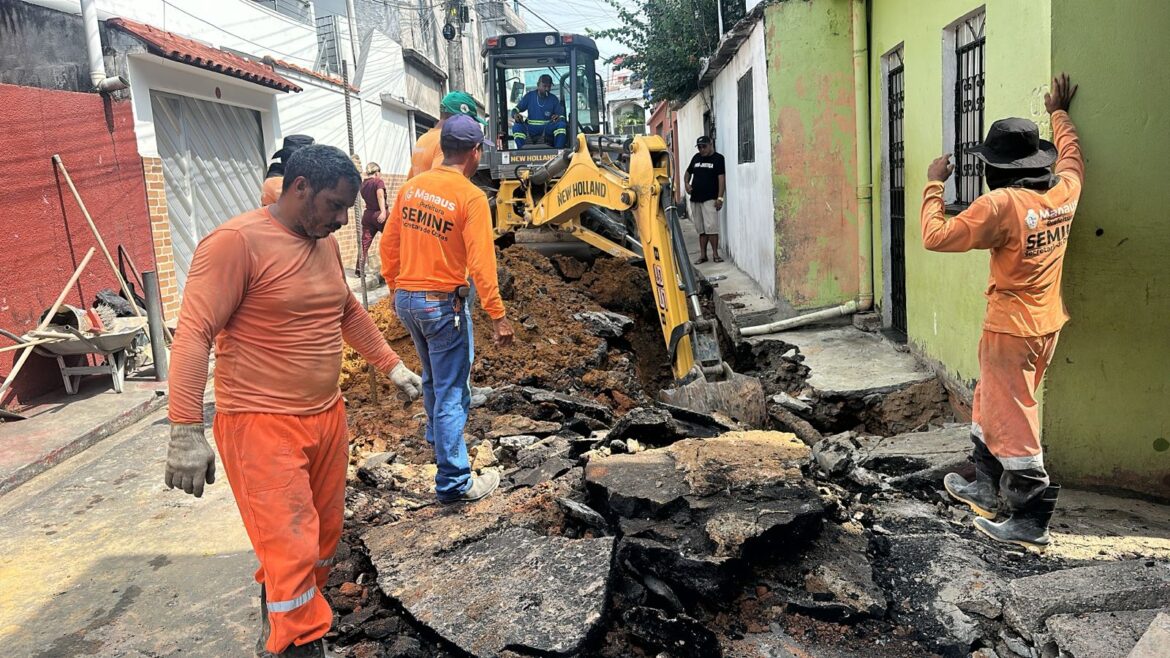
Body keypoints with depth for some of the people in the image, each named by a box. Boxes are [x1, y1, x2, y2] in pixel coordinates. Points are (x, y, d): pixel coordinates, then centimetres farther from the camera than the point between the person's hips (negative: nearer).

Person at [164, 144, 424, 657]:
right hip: (261, 426, -8)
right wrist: (186, 432, -24)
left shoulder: (325, 242, 10)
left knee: (323, 537, 16)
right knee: (292, 550, -9)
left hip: (326, 417, 8)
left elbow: (348, 312, 25)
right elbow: (194, 334, -19)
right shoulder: (237, 242, -15)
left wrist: (392, 367, 23)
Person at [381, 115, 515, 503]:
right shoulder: (471, 197, -15)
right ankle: (454, 483, 7)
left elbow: (389, 245, 9)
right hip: (443, 303, -7)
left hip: (406, 299, 7)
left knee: (433, 379, 27)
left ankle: (439, 442, 47)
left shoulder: (411, 187, 4)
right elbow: (481, 264, -19)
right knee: (451, 392, 1)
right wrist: (497, 317, -15)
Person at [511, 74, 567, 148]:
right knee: (517, 126, -29)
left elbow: (561, 116, 3)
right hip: (531, 128, 0)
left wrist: (558, 118, -24)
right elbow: (516, 109, 7)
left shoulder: (554, 99, 4)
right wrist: (515, 114, -20)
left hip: (548, 128, 0)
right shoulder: (529, 96, 4)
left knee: (561, 124, -29)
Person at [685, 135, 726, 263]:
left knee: (711, 227, -12)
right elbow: (688, 172, 27)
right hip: (695, 199, 6)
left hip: (710, 199, -6)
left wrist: (720, 197, -17)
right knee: (701, 229, 10)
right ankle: (703, 255, 15)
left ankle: (715, 254, -6)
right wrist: (687, 183, 5)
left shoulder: (718, 158, -3)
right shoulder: (696, 158, 14)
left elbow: (722, 178, -9)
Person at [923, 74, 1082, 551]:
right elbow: (1071, 155, 24)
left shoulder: (1001, 204, -22)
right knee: (990, 403, 22)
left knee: (1011, 420, -1)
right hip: (1046, 324, 8)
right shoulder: (1064, 191, 1)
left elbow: (936, 237, -19)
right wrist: (1059, 113, 39)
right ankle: (986, 487, 34)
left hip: (1011, 330, -8)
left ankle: (1031, 521, 5)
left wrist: (934, 185, -6)